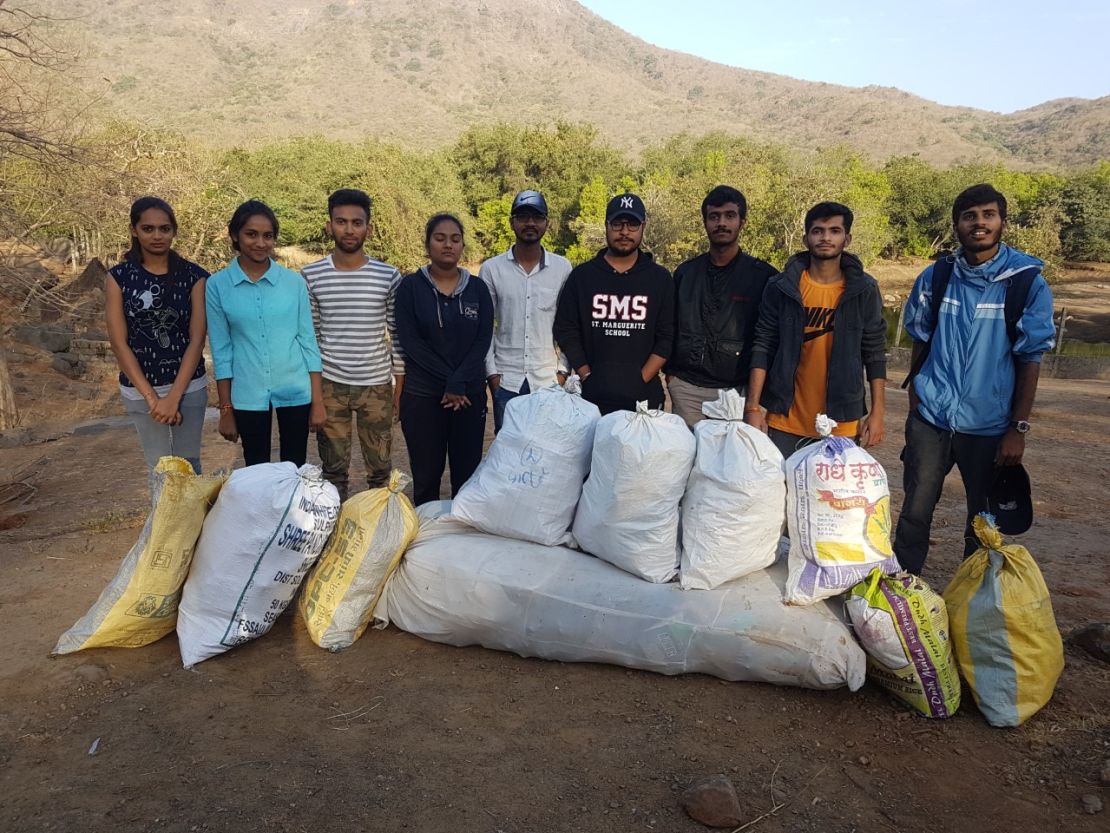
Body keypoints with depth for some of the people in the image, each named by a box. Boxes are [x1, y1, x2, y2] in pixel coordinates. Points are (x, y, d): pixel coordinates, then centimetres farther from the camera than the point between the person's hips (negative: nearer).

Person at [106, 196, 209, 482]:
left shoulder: (194, 276, -4)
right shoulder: (119, 277, -2)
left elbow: (197, 339, -7)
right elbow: (119, 343, -5)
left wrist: (174, 397, -13)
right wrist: (151, 397, -11)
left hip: (189, 386, 0)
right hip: (139, 389, 0)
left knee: (189, 463, 9)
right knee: (158, 467, 8)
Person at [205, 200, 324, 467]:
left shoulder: (294, 281, -2)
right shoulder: (217, 285, -3)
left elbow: (308, 341, 1)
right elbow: (221, 350, 1)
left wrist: (317, 400, -1)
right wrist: (225, 409, 0)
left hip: (295, 392, 0)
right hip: (248, 395, 0)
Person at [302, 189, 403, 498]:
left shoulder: (388, 276, -2)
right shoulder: (311, 276, 0)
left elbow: (398, 335, 2)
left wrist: (401, 385, 1)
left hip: (377, 385, 0)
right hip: (329, 384, 1)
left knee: (380, 468, 9)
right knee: (333, 469, 11)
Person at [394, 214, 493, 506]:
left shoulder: (478, 288, 7)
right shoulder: (410, 286, 1)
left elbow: (483, 340, -2)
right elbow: (409, 341, -8)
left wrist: (458, 384, -14)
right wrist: (449, 381, -13)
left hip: (470, 394, 2)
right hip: (422, 396, -1)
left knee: (467, 474, 4)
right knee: (426, 476, 4)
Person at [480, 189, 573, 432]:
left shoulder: (563, 268, 2)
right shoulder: (491, 269, 1)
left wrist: (563, 371, 0)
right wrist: (491, 373, -1)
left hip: (549, 379, 0)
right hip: (506, 380, 0)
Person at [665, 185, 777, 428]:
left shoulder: (763, 275, 2)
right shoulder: (686, 272, 11)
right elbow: (670, 326, 16)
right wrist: (670, 371, 9)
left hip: (738, 389, -2)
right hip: (686, 389, 2)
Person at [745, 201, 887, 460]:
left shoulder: (864, 290, -1)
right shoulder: (781, 287, -3)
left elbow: (874, 352, 3)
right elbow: (763, 348, -2)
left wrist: (878, 412, -1)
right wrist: (753, 407, -8)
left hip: (842, 422, 0)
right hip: (785, 420, 0)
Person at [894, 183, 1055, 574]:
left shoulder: (1028, 284, -5)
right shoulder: (935, 277, 1)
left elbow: (1030, 359, -3)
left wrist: (1019, 428, -6)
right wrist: (915, 402, 6)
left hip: (989, 425, -1)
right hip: (930, 419, 1)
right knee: (914, 513, 7)